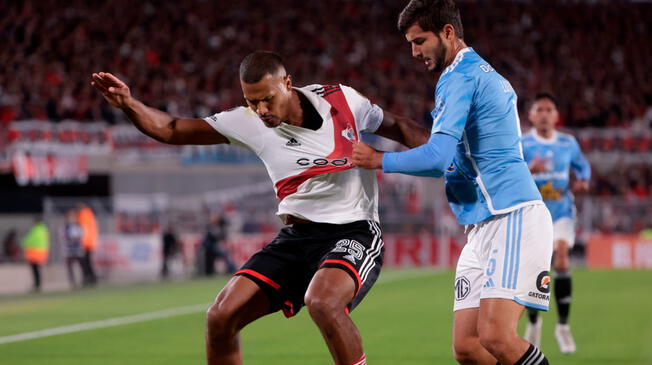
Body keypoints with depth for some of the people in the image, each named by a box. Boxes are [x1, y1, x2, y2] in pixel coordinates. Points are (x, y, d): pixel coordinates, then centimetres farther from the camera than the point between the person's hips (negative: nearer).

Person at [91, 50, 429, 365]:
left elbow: (399, 128, 8)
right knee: (221, 317, -6)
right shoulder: (247, 123, -4)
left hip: (354, 234, -4)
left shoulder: (342, 100, -9)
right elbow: (171, 130, 0)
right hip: (296, 237, 4)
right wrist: (128, 104, -15)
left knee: (321, 301, -35)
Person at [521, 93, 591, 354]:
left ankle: (562, 325, -15)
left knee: (561, 258, -23)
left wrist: (582, 181, -1)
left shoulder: (568, 143, 5)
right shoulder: (521, 145, -4)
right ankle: (533, 322, 28)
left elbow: (582, 166, 22)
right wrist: (528, 171, -36)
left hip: (562, 213, 1)